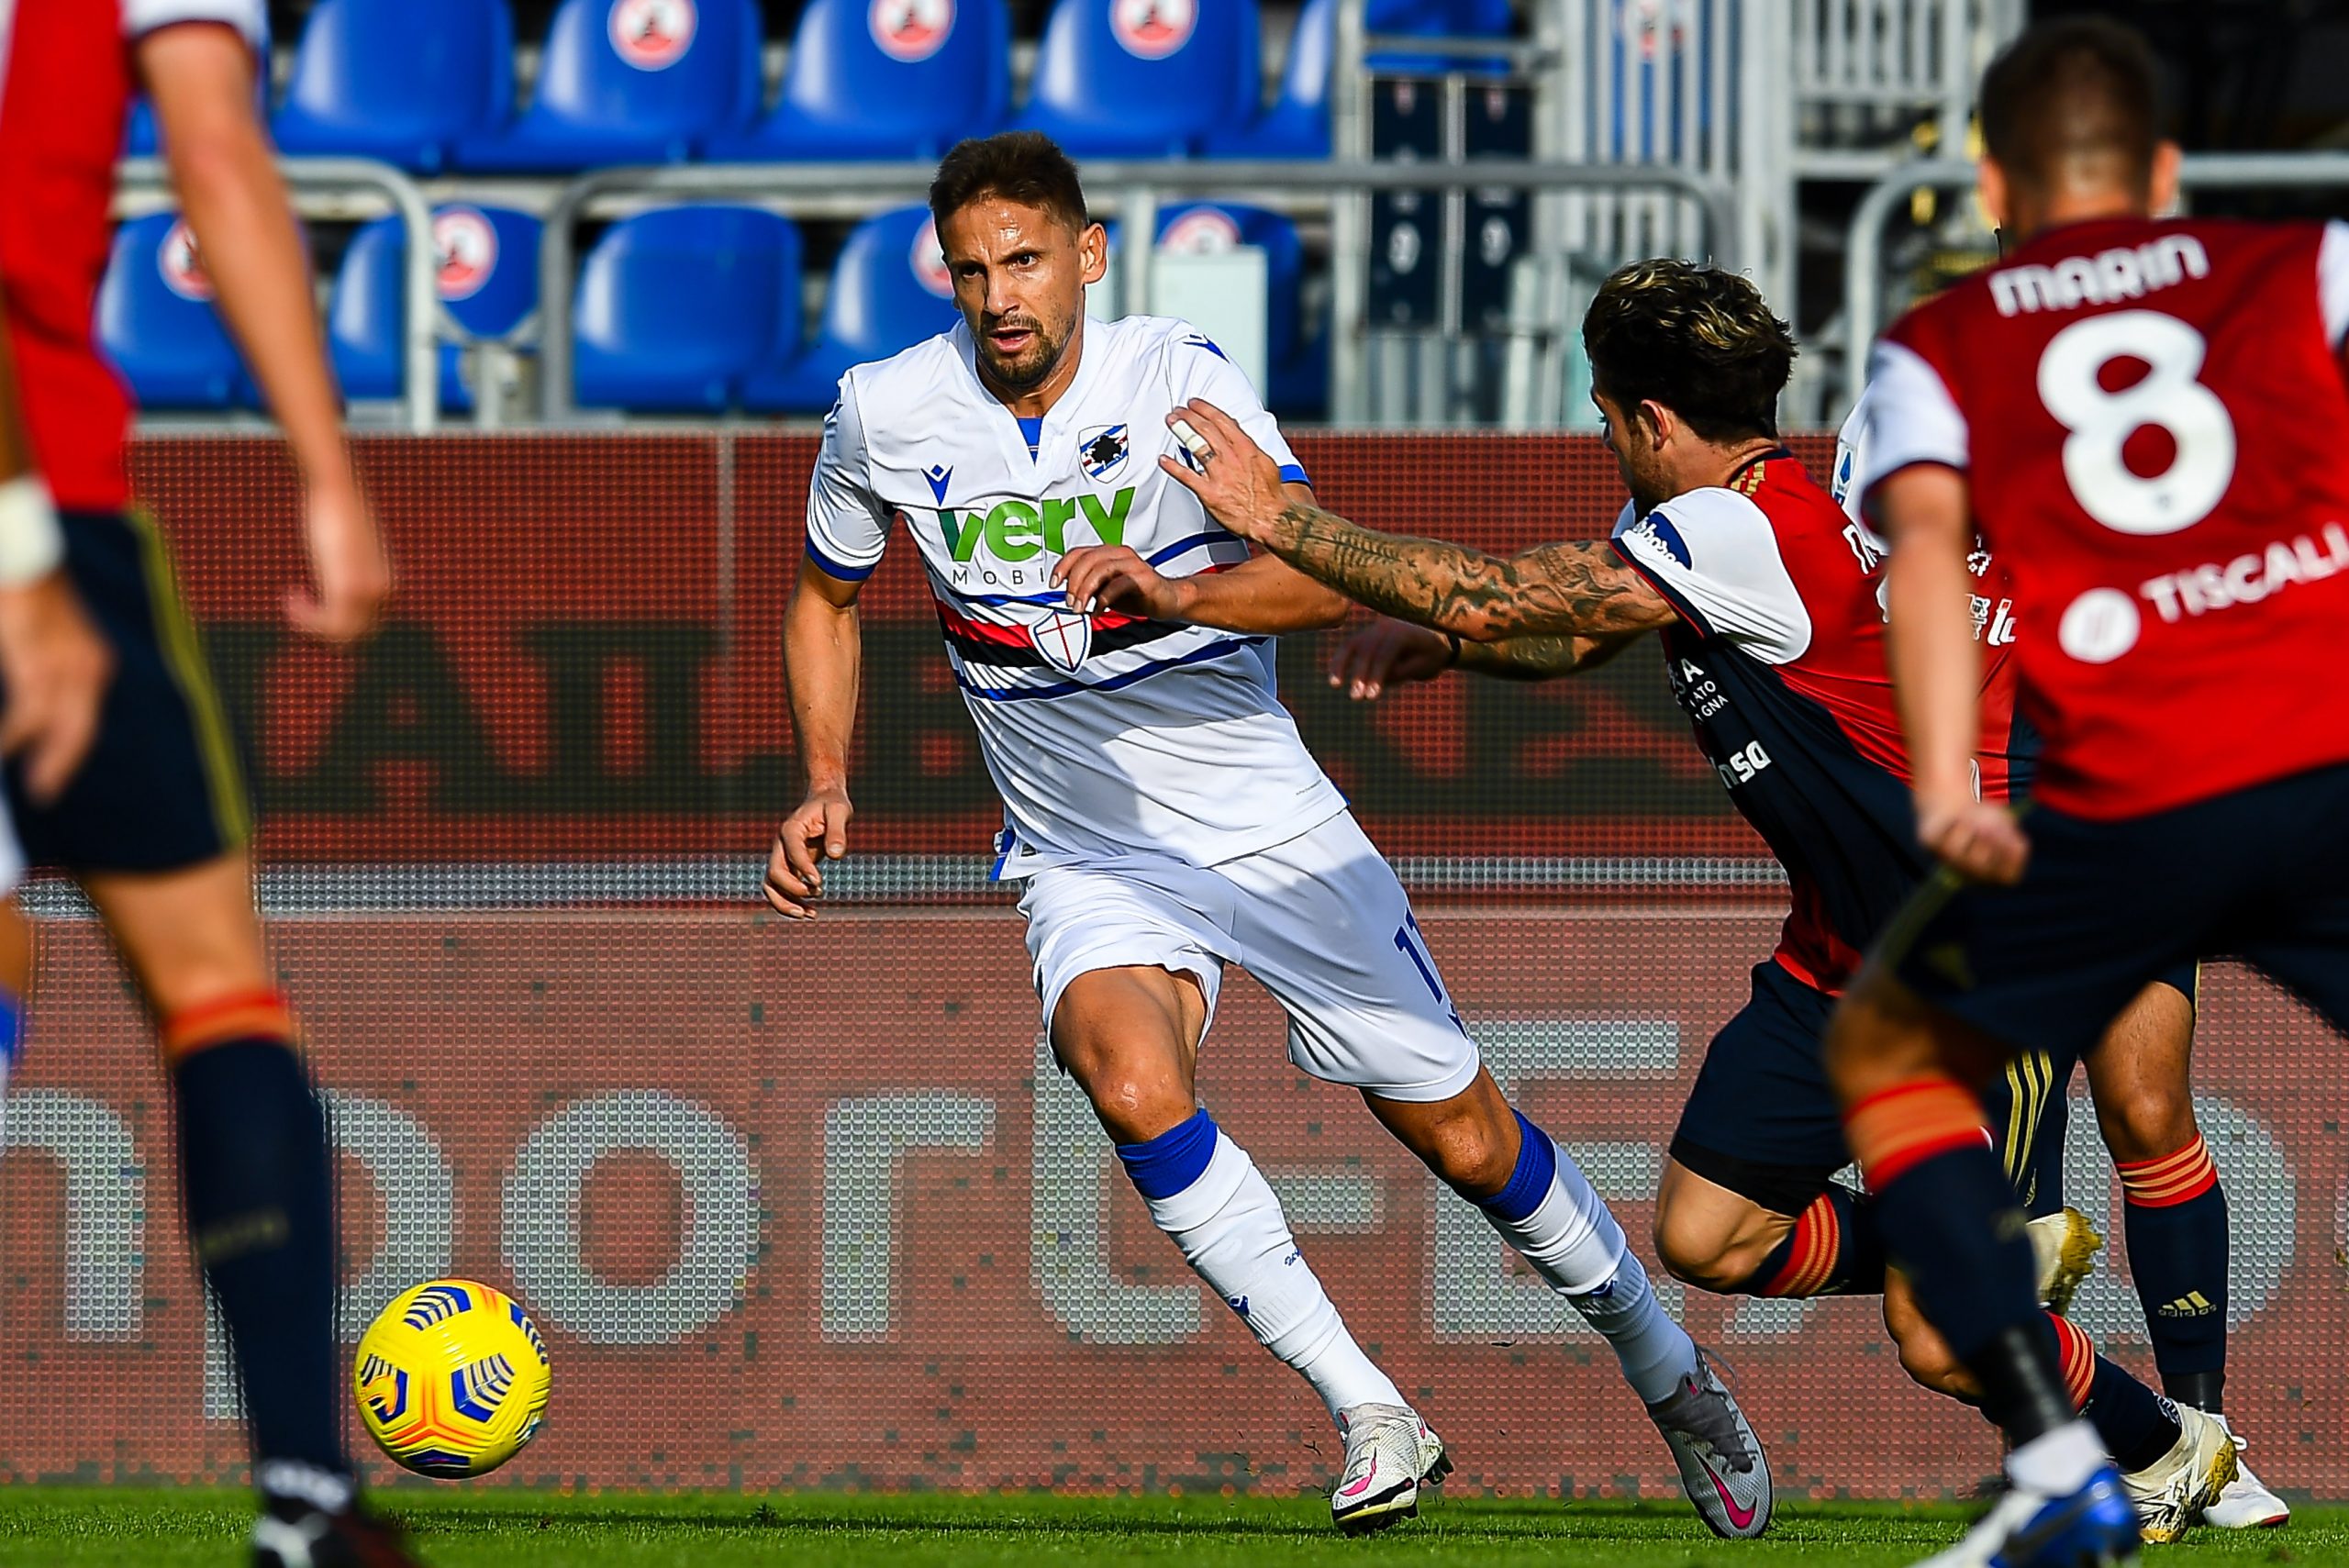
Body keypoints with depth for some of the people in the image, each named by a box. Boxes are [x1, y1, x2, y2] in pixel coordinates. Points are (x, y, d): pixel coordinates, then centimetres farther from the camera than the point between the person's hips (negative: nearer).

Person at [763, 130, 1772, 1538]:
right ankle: (1372, 1417, -22)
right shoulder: (887, 416, -6)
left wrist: (1174, 592, -41)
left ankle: (1668, 1374, 31)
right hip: (1089, 860, 1)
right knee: (1133, 1085, -31)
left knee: (1468, 1141, 4)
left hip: (1271, 827, -1)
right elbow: (828, 596, 13)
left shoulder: (1180, 377, -14)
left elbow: (1334, 577, -24)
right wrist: (826, 785, 0)